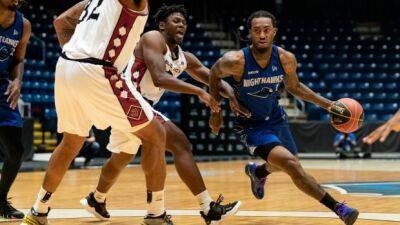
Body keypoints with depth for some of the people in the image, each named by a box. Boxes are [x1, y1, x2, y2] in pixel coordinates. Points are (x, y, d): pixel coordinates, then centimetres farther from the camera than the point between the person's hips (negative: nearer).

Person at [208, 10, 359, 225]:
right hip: (251, 125, -6)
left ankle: (258, 172, 60)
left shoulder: (286, 59, -15)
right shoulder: (236, 61, -27)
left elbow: (293, 87, 5)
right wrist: (215, 112, 0)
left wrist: (327, 104, 0)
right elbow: (214, 75, -5)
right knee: (291, 164, -23)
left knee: (284, 164, 26)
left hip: (276, 118, 6)